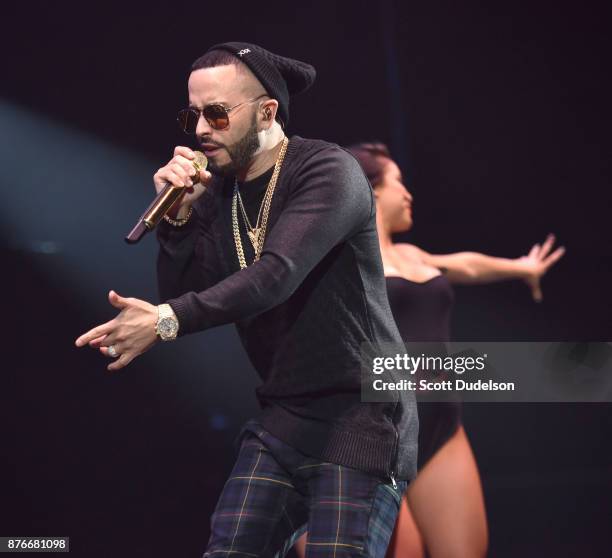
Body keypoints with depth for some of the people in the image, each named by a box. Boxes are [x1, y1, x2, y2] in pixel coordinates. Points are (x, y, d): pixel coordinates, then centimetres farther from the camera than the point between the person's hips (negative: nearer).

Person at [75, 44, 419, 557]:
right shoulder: (215, 193, 7)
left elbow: (277, 274, -26)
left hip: (361, 412, -6)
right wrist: (179, 216, -9)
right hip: (283, 415, 6)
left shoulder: (328, 171, -12)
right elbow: (182, 299, 4)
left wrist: (168, 320, -35)